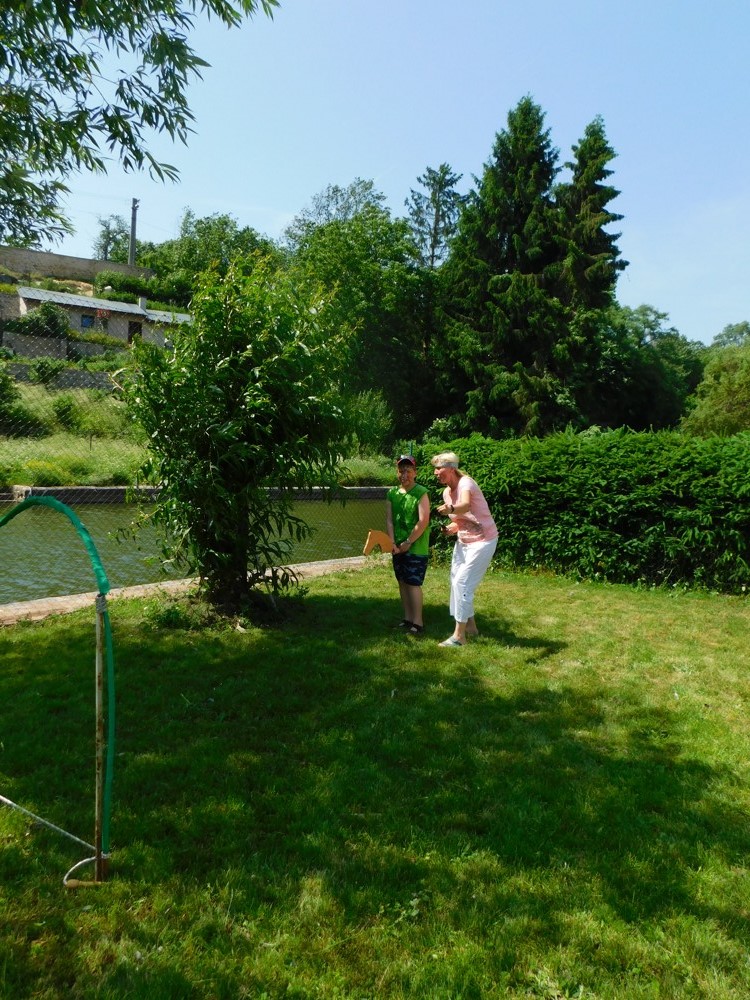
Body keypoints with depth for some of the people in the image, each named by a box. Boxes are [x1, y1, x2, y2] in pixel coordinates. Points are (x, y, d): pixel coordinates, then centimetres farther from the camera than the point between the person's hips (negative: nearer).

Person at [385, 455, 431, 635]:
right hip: (398, 547, 6)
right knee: (402, 582, 12)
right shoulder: (392, 493, 6)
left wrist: (408, 542, -14)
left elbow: (423, 521, -17)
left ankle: (417, 623, 4)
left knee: (413, 583, -5)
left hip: (416, 547, -6)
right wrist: (392, 543, -8)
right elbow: (389, 520, 3)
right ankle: (407, 618, 23)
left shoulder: (421, 493, -11)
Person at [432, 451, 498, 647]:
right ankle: (470, 626, 29)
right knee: (456, 581, 13)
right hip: (463, 541, 9)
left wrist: (451, 509, -67)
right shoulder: (446, 493, 4)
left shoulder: (465, 483, -22)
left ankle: (459, 636, -5)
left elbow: (466, 506, -45)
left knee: (462, 583, -13)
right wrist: (451, 528, -6)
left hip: (483, 541, -9)